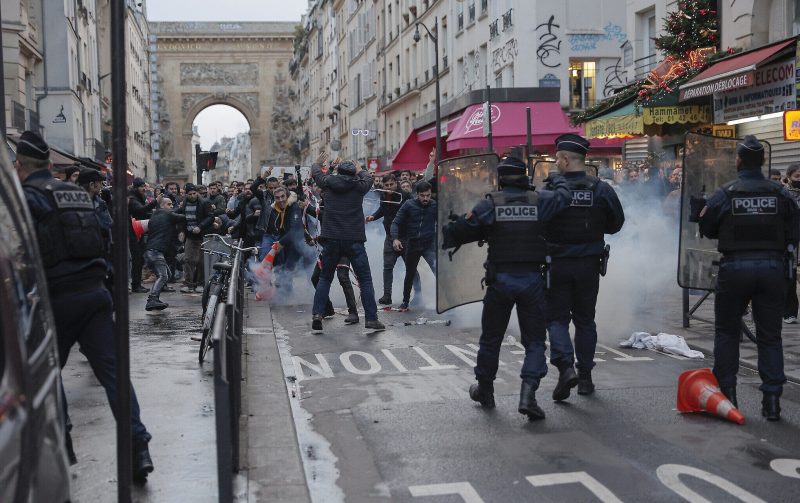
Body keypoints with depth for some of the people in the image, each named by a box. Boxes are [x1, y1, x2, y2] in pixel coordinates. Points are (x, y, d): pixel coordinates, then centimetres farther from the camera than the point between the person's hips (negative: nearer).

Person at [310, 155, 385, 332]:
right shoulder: (359, 186, 3)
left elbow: (316, 172, 27)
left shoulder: (328, 183, 6)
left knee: (325, 278, 14)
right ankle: (371, 319, 2)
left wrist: (317, 163, 48)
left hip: (331, 240, 2)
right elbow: (368, 178, 26)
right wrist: (359, 170, 45)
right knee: (365, 280, 5)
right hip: (354, 240, -2)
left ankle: (317, 314, 3)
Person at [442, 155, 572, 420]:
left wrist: (447, 237, 17)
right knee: (534, 340, 7)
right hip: (532, 279, 0)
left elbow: (463, 229, -4)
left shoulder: (490, 203, -5)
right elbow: (565, 196, 13)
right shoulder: (540, 201, -2)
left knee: (491, 338, 15)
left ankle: (485, 390, 29)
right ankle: (528, 391, -12)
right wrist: (557, 178, 32)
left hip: (500, 279, 0)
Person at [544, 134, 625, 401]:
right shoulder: (601, 189, -4)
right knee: (584, 319, 15)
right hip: (589, 264, 3)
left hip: (556, 263, -3)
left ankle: (565, 366, -15)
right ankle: (585, 376, 19)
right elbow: (616, 223, 5)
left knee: (556, 318, 6)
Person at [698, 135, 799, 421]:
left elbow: (707, 229, 1)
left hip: (735, 267, -1)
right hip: (773, 267, 2)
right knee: (770, 336, 8)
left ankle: (726, 394, 15)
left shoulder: (725, 194, -7)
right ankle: (772, 401, 7)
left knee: (726, 331, 13)